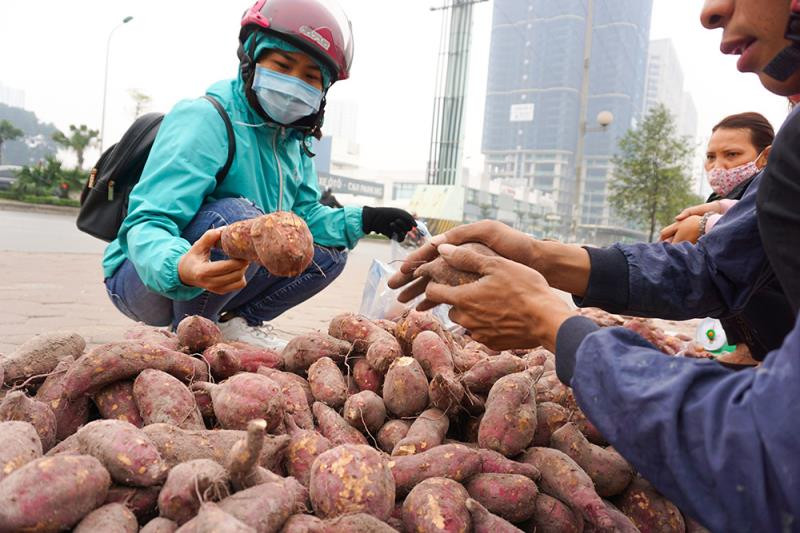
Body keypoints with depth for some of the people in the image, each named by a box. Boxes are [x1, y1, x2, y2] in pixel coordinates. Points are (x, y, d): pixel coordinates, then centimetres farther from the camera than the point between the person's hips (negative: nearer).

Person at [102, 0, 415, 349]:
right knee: (241, 216, -34)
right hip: (146, 278, -7)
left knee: (329, 254, 3)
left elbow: (304, 215, 6)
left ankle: (234, 321, 3)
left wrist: (363, 220, -9)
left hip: (218, 282, 7)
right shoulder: (204, 119, -23)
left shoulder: (294, 140, 2)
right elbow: (148, 224, -32)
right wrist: (181, 269, -54)